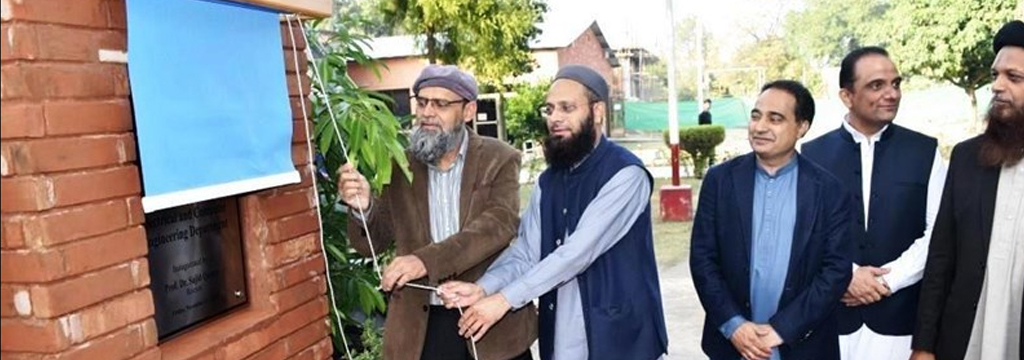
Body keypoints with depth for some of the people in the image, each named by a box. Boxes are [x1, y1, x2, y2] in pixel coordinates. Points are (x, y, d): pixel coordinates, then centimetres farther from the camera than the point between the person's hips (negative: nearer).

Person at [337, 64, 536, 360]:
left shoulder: (499, 159, -4)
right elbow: (373, 243, 4)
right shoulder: (399, 165, 3)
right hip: (421, 326, 2)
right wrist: (363, 208, -19)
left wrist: (427, 260, -32)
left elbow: (500, 224, -20)